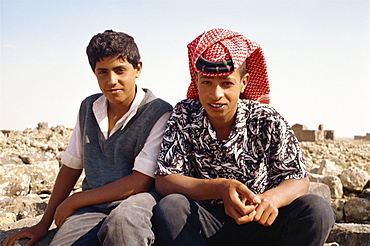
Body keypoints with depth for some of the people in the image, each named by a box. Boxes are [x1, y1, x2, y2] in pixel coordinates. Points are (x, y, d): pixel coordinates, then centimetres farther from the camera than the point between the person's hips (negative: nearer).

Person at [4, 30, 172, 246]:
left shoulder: (158, 113, -9)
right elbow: (71, 167, 19)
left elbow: (140, 182, -13)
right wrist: (44, 224, 17)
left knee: (122, 224, -38)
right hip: (92, 208, 4)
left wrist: (72, 202, -5)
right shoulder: (88, 108, 11)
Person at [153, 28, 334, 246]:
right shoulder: (184, 116, -7)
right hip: (204, 225, 0)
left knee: (317, 209, -24)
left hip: (258, 223, 1)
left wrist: (271, 198, -33)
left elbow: (299, 180, -7)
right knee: (169, 207, -31)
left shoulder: (267, 121, -8)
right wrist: (220, 188, -31)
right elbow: (164, 181, -13)